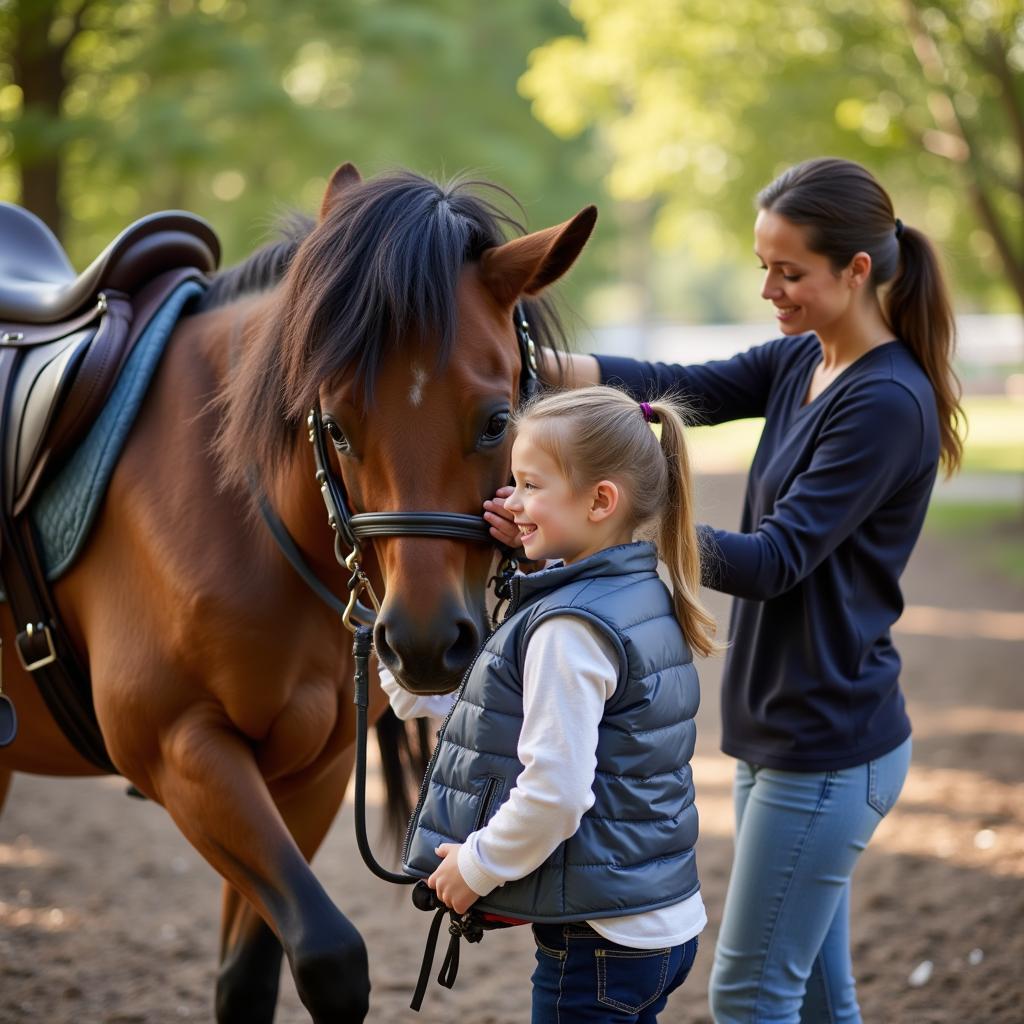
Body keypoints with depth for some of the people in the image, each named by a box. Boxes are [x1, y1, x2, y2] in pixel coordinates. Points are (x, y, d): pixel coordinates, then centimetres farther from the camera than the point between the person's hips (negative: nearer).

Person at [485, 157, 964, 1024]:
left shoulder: (887, 401, -19)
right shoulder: (801, 363, 8)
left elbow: (778, 559, -23)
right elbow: (680, 389, -3)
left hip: (827, 745, -9)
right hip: (780, 730, 9)